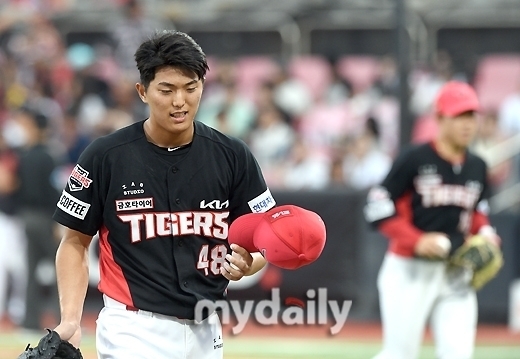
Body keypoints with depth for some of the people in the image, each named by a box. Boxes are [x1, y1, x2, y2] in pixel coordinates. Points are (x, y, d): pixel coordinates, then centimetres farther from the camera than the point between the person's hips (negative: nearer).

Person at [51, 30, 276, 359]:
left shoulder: (233, 156, 1)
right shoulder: (105, 157, -5)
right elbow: (75, 243, 2)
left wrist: (244, 264, -16)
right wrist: (71, 320, -11)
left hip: (206, 331, 4)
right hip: (133, 332, -4)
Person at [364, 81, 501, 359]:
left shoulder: (477, 167, 7)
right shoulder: (414, 159, -10)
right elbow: (378, 208, -10)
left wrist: (485, 232, 2)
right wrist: (416, 240, -20)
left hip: (456, 274, 5)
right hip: (410, 271, -5)